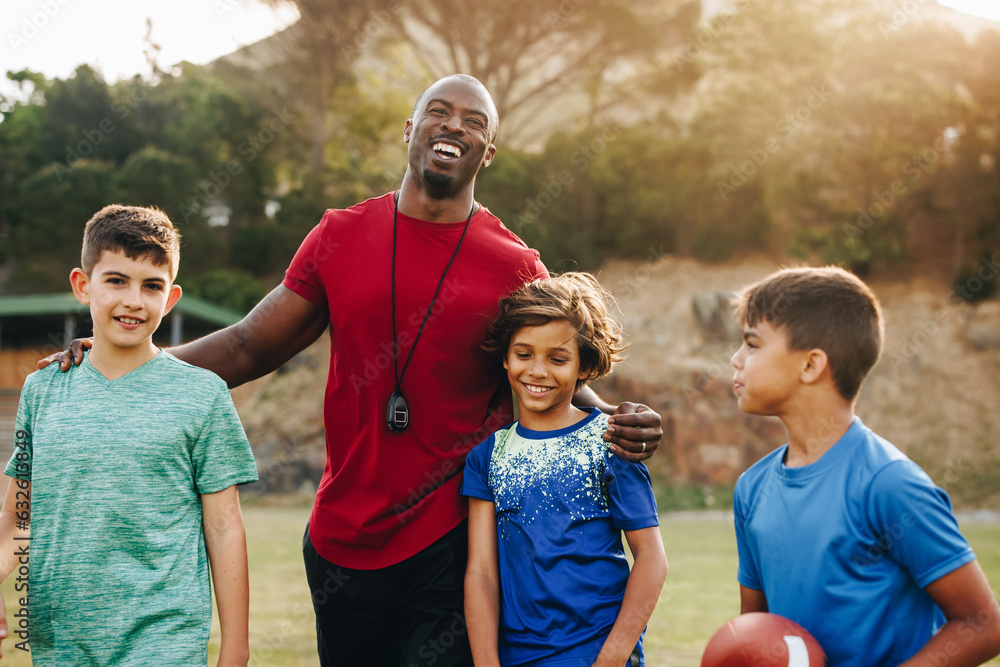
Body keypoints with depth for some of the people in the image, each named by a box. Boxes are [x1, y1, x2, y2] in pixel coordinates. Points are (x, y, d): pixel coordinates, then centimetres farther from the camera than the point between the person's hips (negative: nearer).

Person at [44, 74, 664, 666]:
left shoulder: (516, 267, -2)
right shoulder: (340, 236, 3)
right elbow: (250, 348, 8)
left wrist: (619, 420, -16)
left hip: (456, 541, -2)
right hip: (343, 538, 3)